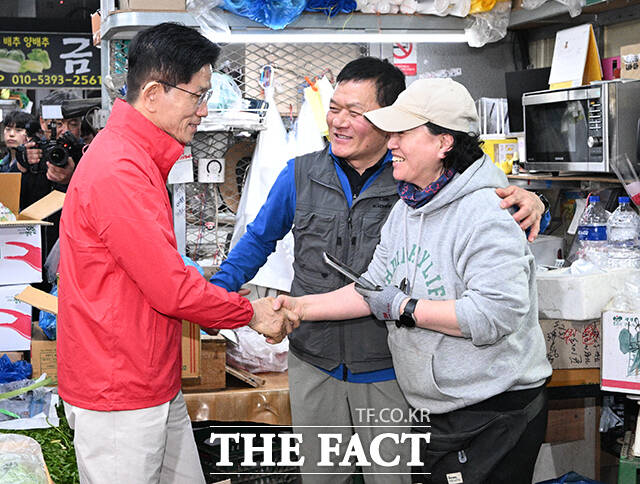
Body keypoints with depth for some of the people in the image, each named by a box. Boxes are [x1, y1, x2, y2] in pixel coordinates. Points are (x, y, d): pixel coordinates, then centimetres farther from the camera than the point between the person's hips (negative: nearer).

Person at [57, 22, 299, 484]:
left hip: (157, 387, 10)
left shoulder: (140, 160, 13)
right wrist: (251, 312, -8)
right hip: (119, 397, -10)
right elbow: (172, 289, -22)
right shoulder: (118, 172, -22)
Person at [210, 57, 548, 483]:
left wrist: (527, 204, -23)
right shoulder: (301, 175, 0)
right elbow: (259, 239, 14)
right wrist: (220, 288, 0)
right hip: (314, 367, 3)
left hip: (389, 372, -2)